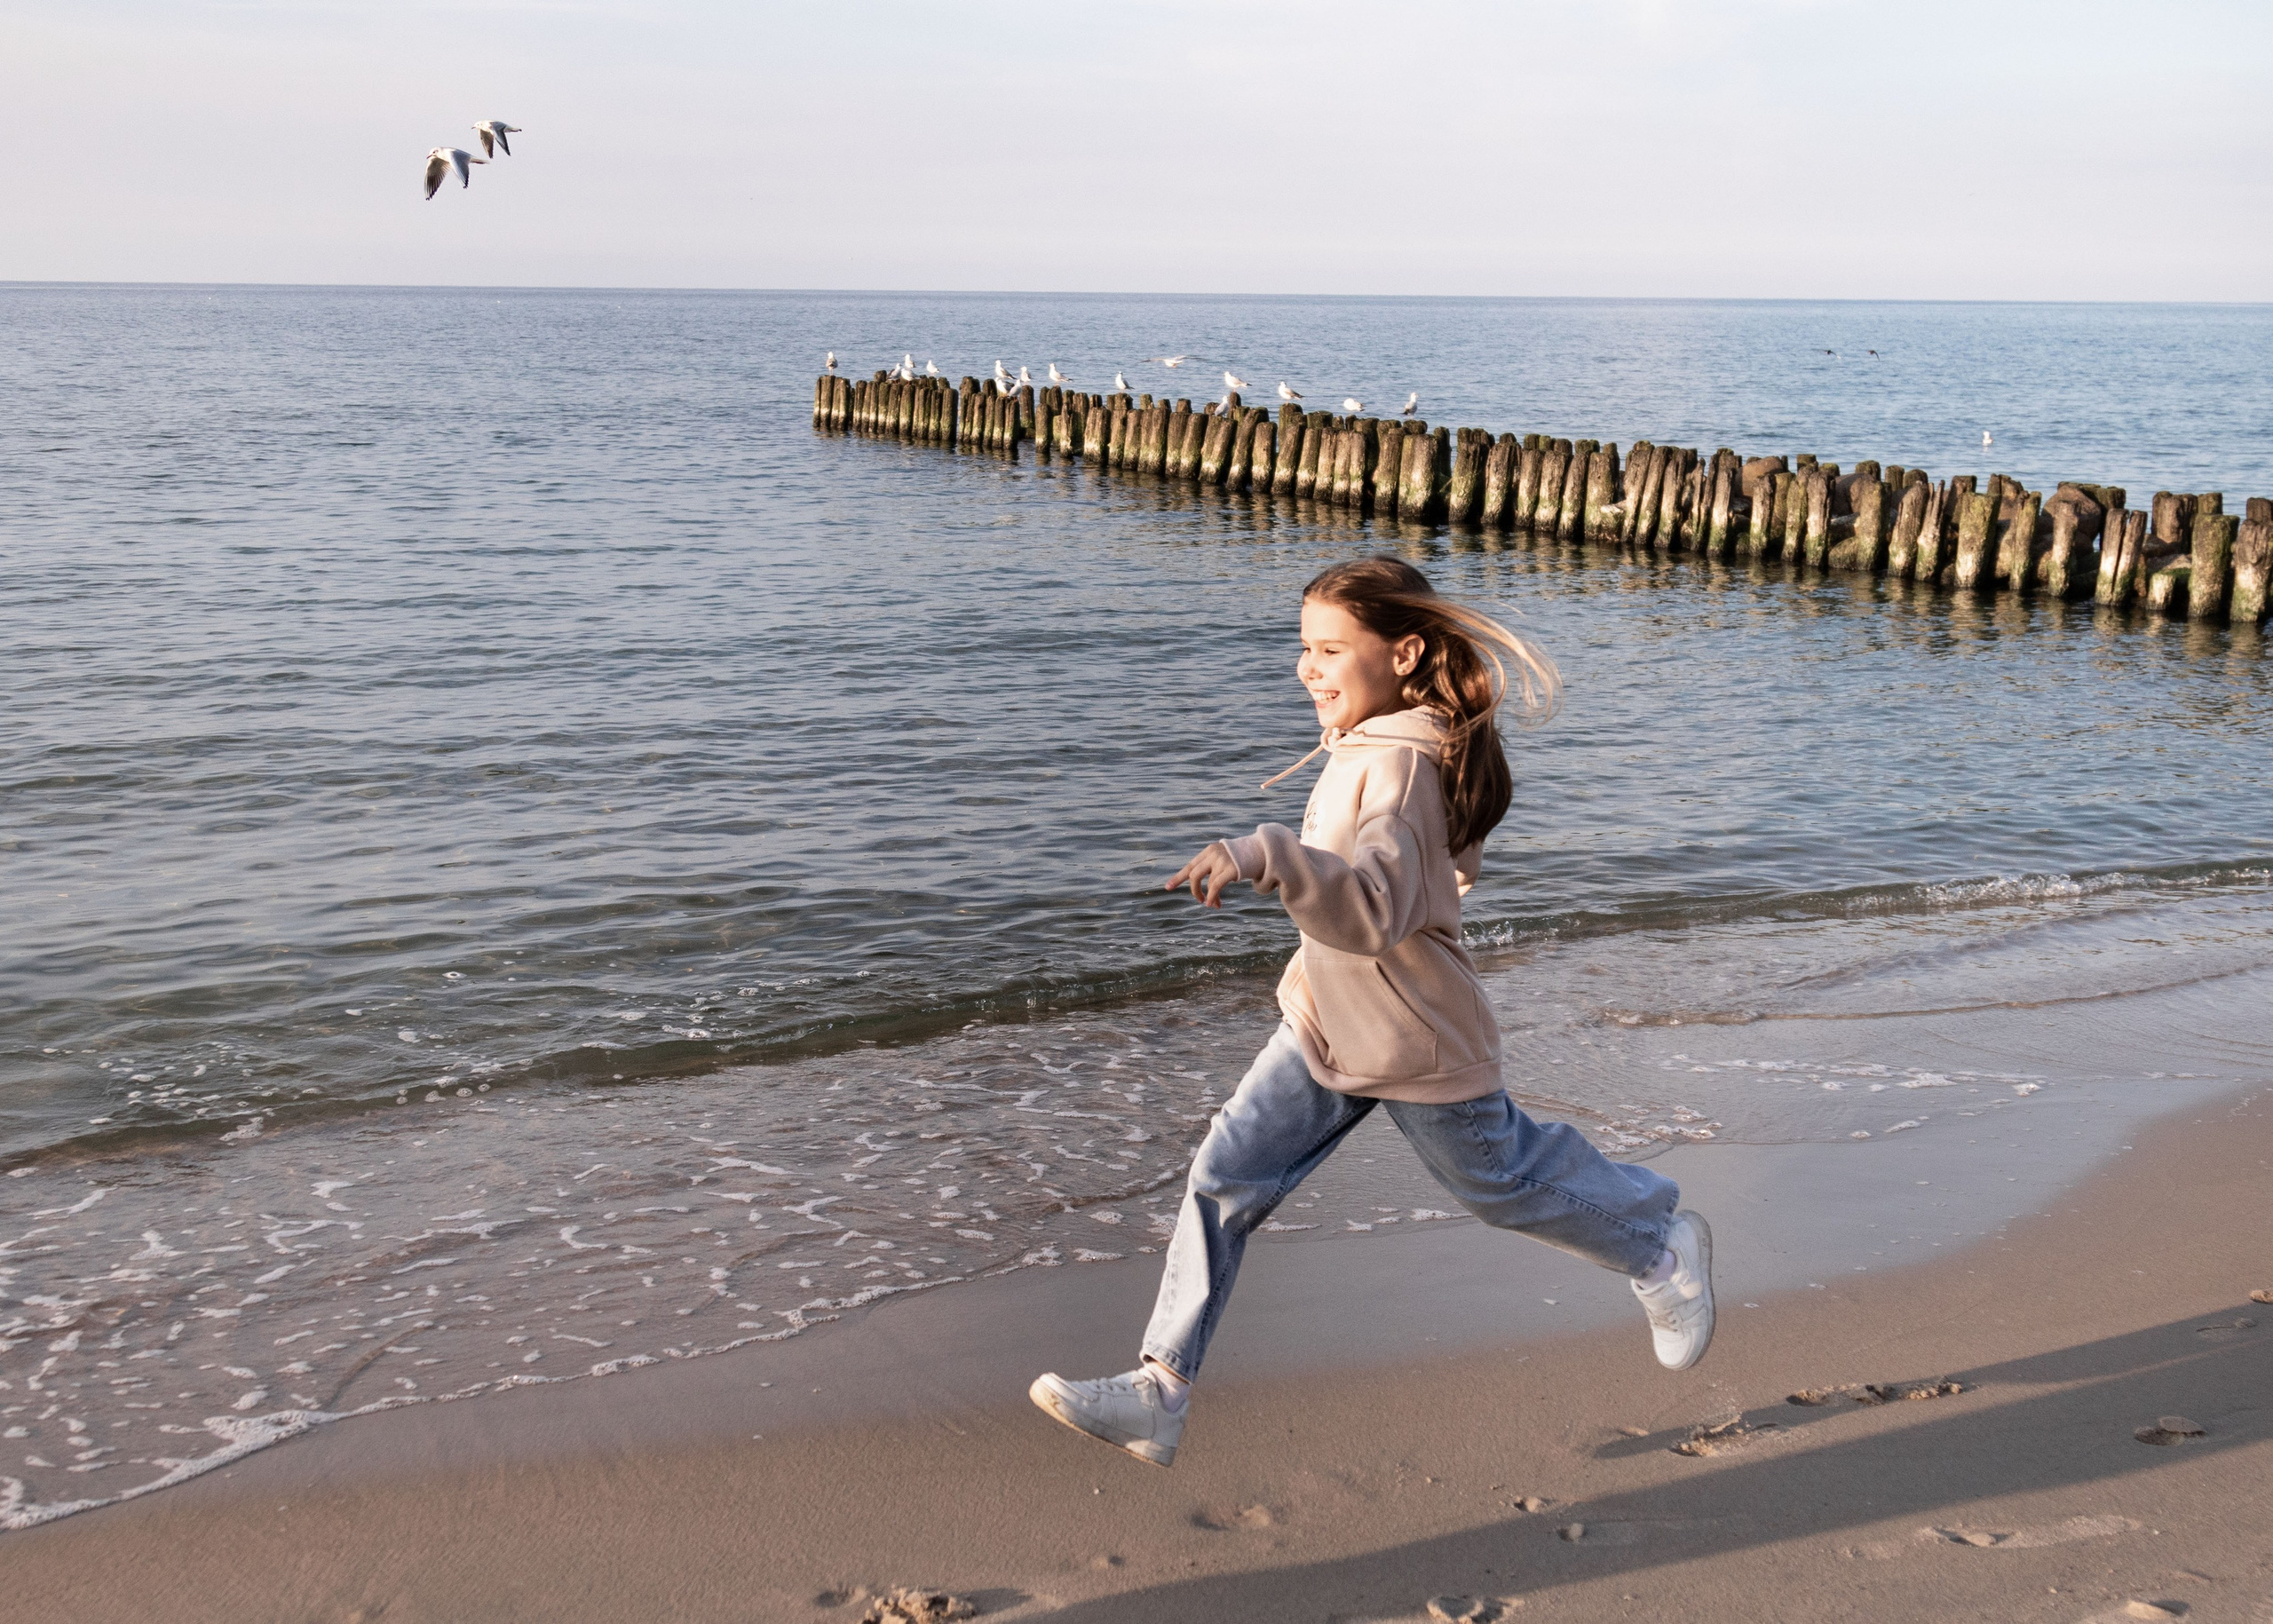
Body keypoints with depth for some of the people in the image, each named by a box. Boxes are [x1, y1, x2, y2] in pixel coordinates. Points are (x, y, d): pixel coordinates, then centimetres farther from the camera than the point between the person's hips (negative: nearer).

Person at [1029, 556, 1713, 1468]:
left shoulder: (1400, 765, -29)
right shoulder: (1371, 741, 0)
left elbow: (1375, 907, -45)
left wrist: (1265, 856, -56)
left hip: (1416, 1046, -8)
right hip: (1327, 1027, 8)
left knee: (1503, 1181, 15)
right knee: (1226, 1177, -2)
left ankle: (1661, 1247, 44)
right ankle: (1159, 1395, 0)